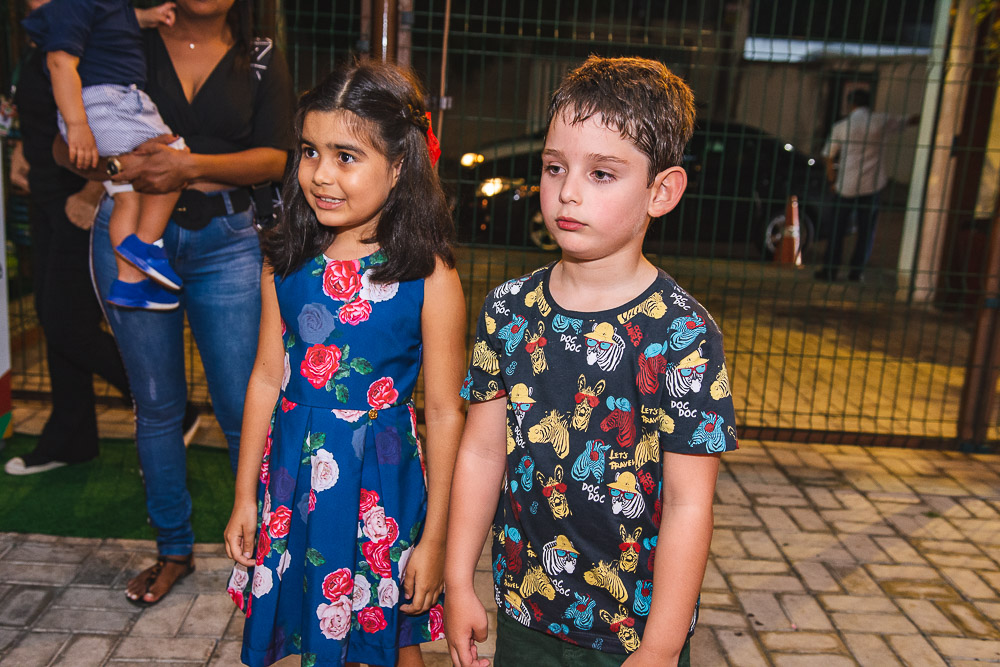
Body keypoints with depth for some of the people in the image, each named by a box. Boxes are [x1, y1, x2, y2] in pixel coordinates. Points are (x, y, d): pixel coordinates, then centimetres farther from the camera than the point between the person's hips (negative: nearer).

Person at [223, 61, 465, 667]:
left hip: (382, 480, -3)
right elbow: (268, 378, 4)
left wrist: (434, 539, -8)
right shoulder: (287, 263, -2)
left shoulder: (429, 278, -16)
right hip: (293, 473, 4)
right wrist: (245, 497, 8)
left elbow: (446, 413, -12)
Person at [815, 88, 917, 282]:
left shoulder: (841, 126, 0)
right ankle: (857, 271, 11)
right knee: (866, 231, 10)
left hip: (845, 186, -1)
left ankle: (830, 270, 9)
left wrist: (832, 181, 12)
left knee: (837, 230, 8)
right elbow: (910, 121, 15)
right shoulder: (881, 121, 1)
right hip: (872, 186, 1)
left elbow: (829, 157, 2)